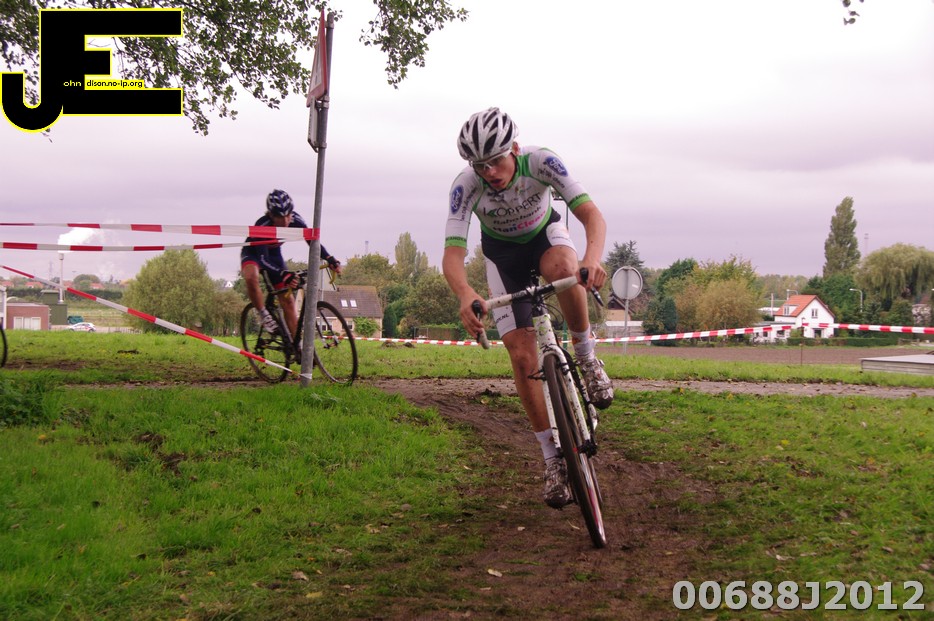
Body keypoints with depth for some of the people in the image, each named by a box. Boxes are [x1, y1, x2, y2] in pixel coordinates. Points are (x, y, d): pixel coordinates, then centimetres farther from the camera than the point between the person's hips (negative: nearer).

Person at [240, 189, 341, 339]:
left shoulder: (296, 220, -25)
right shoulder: (262, 226, -37)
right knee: (251, 277, -39)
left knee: (287, 299, -4)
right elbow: (263, 259, -41)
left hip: (274, 253, 4)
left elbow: (312, 241, -21)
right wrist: (283, 275, -56)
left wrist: (330, 259, -38)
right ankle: (265, 316, -19)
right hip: (253, 252, -4)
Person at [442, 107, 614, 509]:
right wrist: (466, 295, -62)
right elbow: (452, 254, -40)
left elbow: (591, 213, -39)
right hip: (503, 255, 1)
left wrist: (592, 257, -61)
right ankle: (553, 459, 2)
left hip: (545, 235, 0)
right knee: (522, 357, -11)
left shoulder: (541, 163, -32)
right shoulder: (466, 186, -31)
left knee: (561, 267, -40)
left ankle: (587, 358, -15)